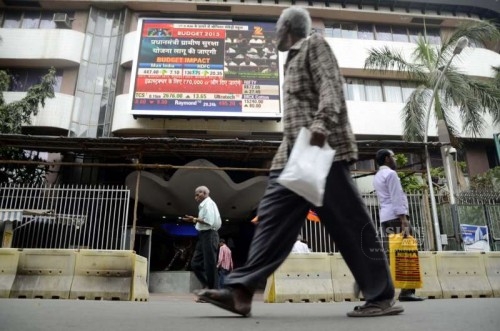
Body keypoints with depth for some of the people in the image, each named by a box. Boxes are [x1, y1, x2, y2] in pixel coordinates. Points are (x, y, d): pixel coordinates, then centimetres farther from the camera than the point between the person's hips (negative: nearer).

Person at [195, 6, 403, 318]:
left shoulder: (315, 45, 5)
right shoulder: (294, 60, 30)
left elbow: (331, 87, -12)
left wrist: (322, 123, -30)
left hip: (323, 150, -9)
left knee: (351, 224, -6)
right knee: (273, 218, -3)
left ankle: (382, 297, 5)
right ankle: (240, 291, -5)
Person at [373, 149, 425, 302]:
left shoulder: (377, 176, 22)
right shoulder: (391, 173, -6)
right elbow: (396, 198, -15)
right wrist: (403, 218, -19)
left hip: (385, 217, 9)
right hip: (395, 216, -9)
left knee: (388, 254, 4)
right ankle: (407, 291, -9)